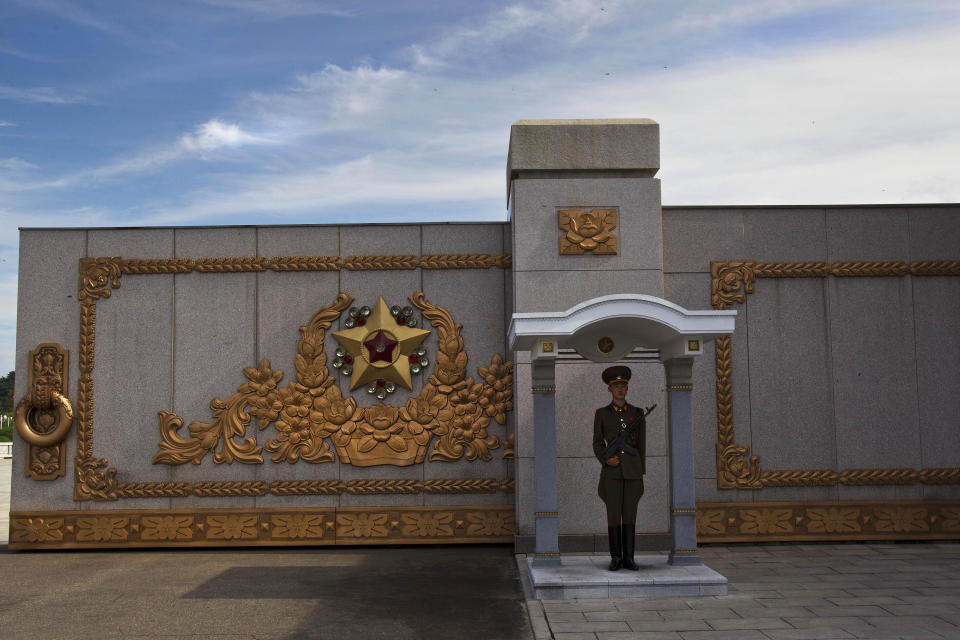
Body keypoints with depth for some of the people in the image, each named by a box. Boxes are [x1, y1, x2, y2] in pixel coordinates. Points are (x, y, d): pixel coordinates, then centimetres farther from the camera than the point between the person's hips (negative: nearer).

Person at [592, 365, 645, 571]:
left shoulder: (638, 413, 7)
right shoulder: (601, 413, 5)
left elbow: (641, 444, 9)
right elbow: (598, 443, 6)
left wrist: (640, 470, 7)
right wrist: (606, 460, -14)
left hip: (632, 469, 1)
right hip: (612, 469, -1)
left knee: (630, 514, 2)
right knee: (613, 514, -2)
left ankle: (628, 558, 8)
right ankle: (615, 558, 7)